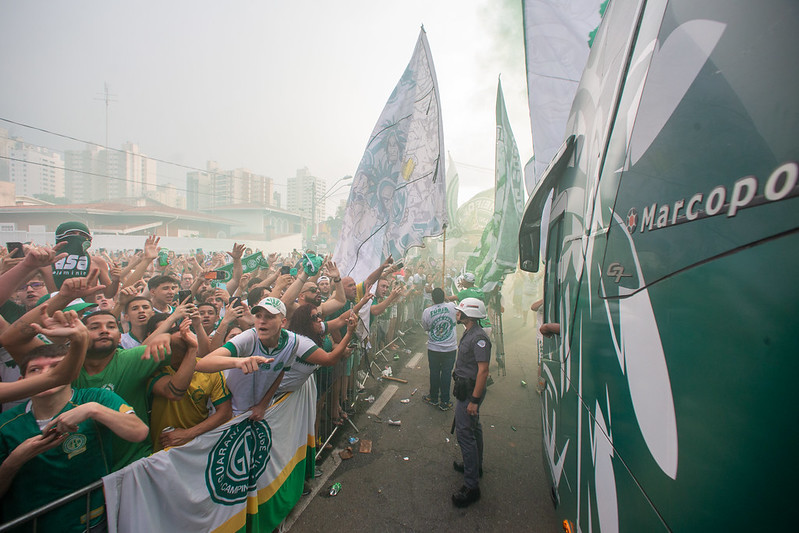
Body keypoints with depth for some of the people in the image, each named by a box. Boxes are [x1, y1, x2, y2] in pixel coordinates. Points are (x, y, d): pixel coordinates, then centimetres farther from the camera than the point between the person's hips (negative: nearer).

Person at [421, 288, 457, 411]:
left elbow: (425, 328, 3)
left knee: (434, 373, 14)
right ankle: (444, 402, 17)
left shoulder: (427, 312, -11)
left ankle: (434, 398, 30)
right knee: (446, 374, 9)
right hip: (450, 348, 0)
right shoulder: (452, 306, -10)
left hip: (433, 348, 0)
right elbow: (457, 319, 11)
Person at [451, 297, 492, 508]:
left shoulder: (479, 337, -24)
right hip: (466, 389, 10)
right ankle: (475, 465, 41)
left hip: (470, 392, -10)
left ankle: (471, 486, 5)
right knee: (473, 428, 23)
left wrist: (474, 400, -25)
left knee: (465, 433, -5)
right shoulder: (469, 333, 8)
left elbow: (483, 370, -26)